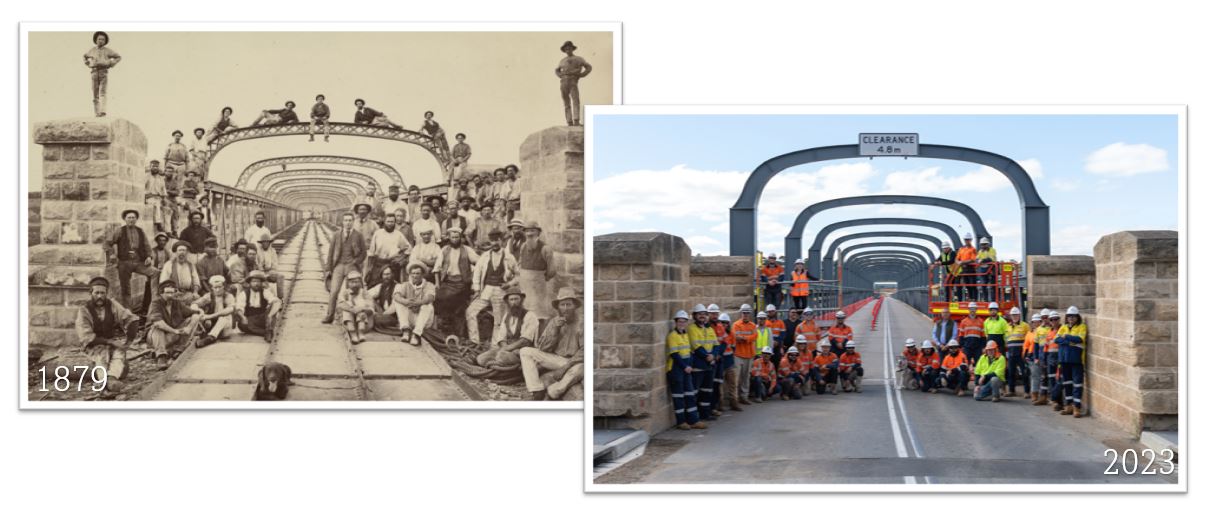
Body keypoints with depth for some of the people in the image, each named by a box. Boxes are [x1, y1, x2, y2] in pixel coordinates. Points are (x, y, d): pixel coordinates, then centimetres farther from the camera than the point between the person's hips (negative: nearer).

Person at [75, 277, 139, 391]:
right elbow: (87, 337, -15)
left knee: (119, 353, -29)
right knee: (102, 355, -33)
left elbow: (132, 320, 0)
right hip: (94, 346, -2)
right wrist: (110, 342, -23)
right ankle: (104, 380, -58)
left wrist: (129, 341, -14)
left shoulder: (112, 305, 0)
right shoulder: (83, 311, -8)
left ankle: (111, 378, -54)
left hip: (113, 342, 2)